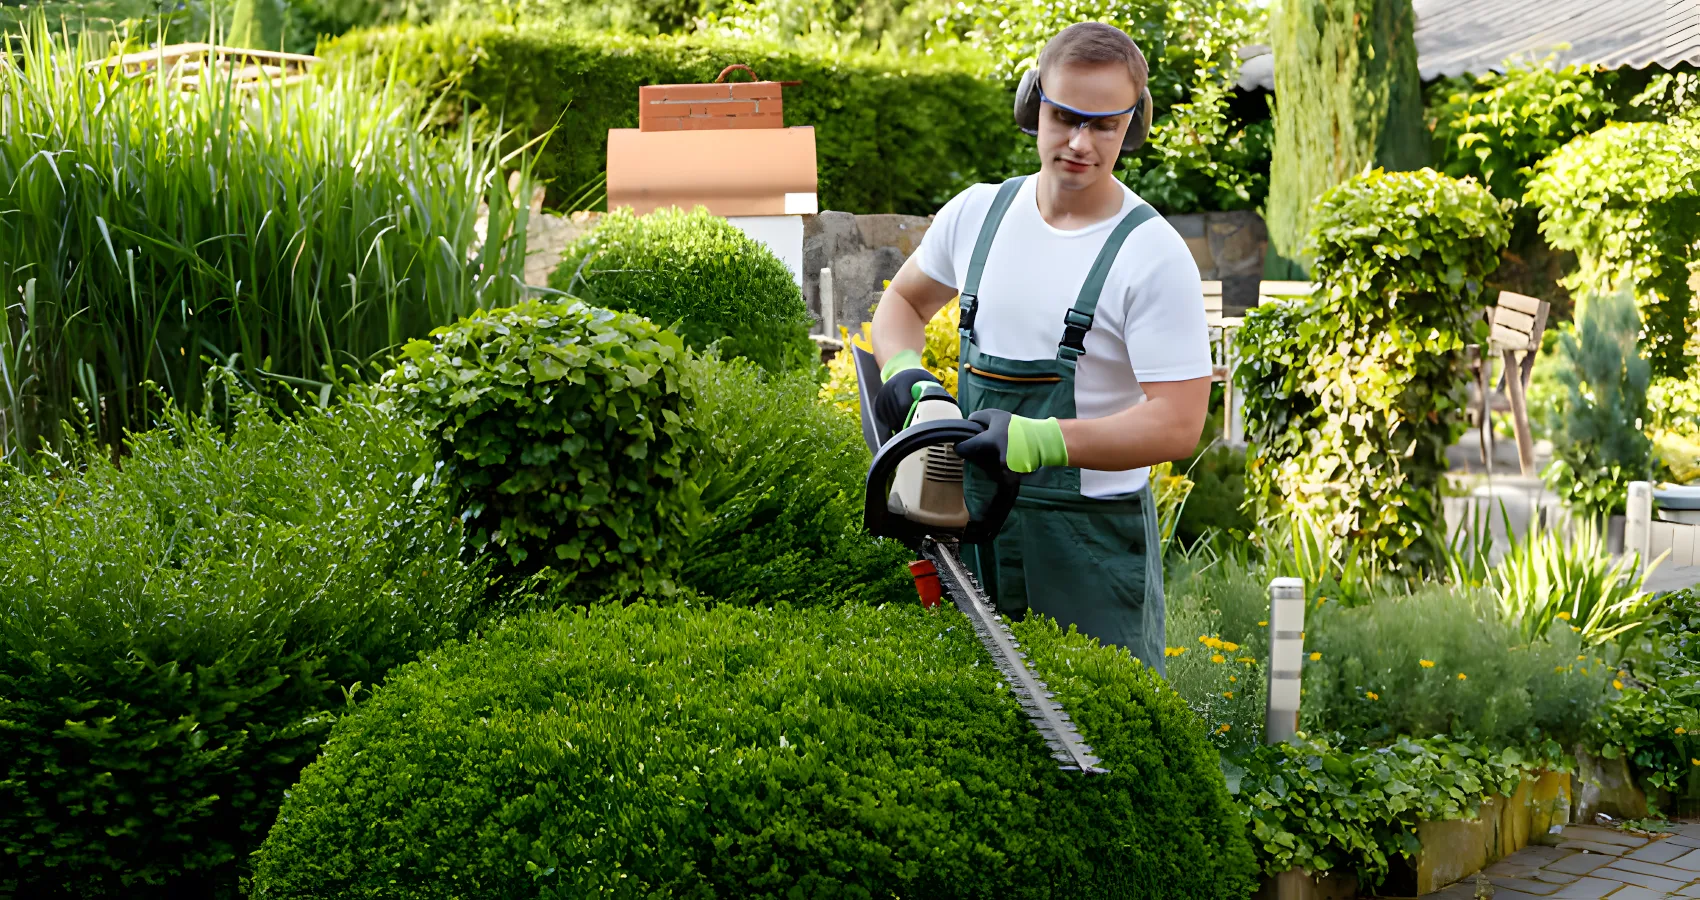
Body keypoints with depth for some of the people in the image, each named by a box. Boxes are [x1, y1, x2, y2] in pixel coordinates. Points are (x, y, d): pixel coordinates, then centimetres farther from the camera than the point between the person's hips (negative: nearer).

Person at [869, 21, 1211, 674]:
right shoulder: (977, 213, 5)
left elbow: (1177, 424, -18)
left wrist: (1039, 441, -29)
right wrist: (902, 372, 0)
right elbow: (903, 302, 22)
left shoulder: (1152, 256, -12)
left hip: (1091, 537, -5)